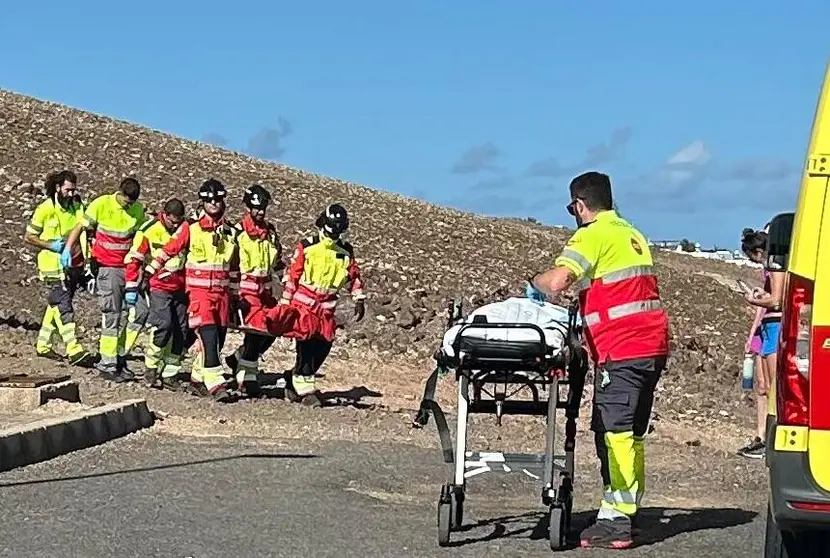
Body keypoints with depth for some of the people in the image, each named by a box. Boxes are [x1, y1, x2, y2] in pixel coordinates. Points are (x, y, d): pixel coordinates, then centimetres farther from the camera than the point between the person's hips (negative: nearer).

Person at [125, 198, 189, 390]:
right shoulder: (149, 231, -8)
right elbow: (134, 259, -5)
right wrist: (131, 288, -7)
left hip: (180, 289, 5)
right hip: (159, 288, -5)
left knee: (181, 330, 2)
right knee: (163, 325, -19)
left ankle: (170, 374, 11)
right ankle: (151, 369, -5)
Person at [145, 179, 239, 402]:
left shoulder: (230, 232, 11)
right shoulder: (191, 228, -2)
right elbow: (168, 250, 3)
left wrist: (235, 294, 19)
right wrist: (149, 272, 1)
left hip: (222, 292, 5)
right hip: (199, 290, -5)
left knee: (218, 337, 7)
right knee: (208, 335, -17)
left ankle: (199, 376, 24)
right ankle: (215, 382, -21)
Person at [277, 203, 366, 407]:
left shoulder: (345, 251, 7)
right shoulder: (306, 246, -4)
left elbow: (354, 275, 18)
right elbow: (291, 274, -1)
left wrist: (359, 300, 9)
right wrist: (284, 303, -3)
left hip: (327, 308, 4)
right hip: (303, 304, -4)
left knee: (322, 347, -1)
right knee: (306, 346, -13)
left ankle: (293, 381, 15)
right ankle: (305, 389, -7)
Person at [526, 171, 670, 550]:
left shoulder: (593, 235, -5)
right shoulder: (632, 234, 23)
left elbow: (557, 281, -17)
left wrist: (534, 285, 3)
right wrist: (582, 304, 28)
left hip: (622, 349, -9)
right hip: (653, 344, 9)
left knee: (614, 432, -11)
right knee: (631, 433, 14)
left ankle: (615, 521, -14)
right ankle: (628, 509, 21)